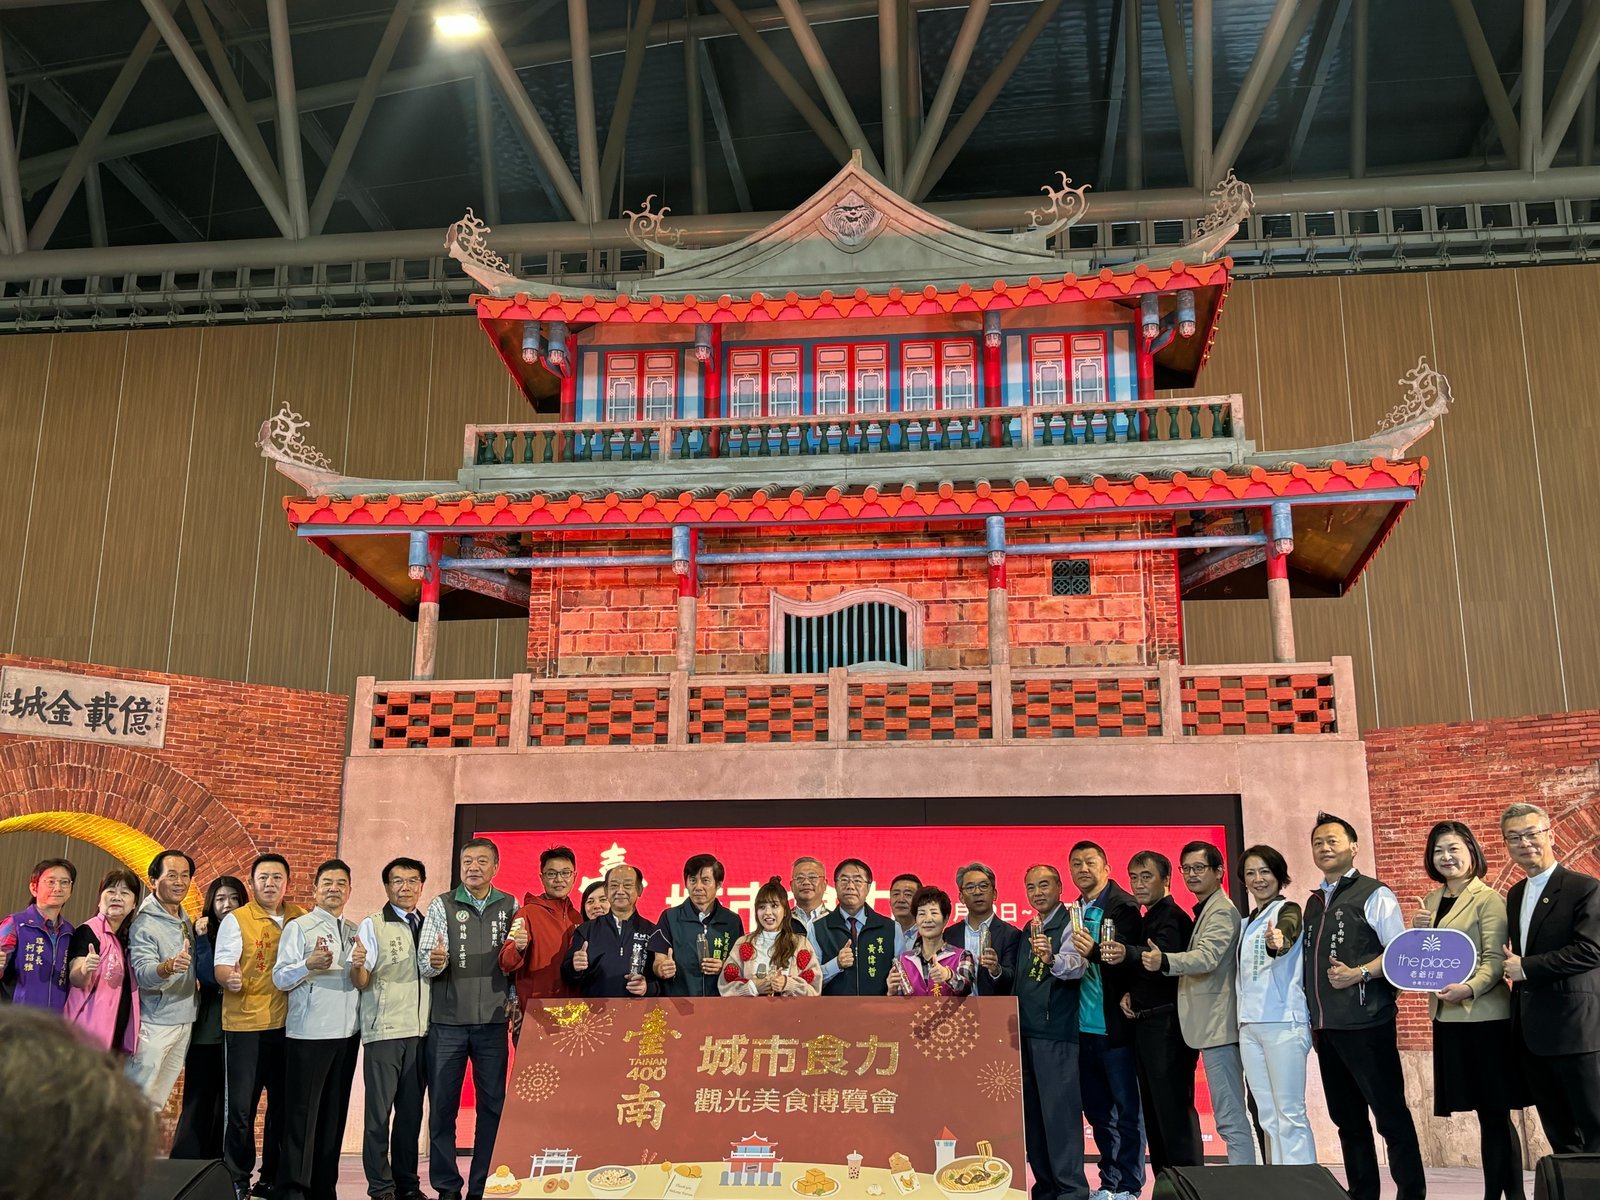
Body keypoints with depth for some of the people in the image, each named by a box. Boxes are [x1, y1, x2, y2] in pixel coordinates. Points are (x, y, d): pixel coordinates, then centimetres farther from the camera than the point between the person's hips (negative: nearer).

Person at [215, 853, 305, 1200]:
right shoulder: (236, 920, -1)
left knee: (283, 1105, 9)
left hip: (288, 1025, 4)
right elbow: (221, 964, -8)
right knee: (241, 1106, -2)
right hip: (245, 1026, -4)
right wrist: (229, 976, -29)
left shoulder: (300, 918, 10)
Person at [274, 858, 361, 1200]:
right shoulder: (298, 927, -1)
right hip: (309, 1034, -5)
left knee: (334, 1113, 8)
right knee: (302, 1112, -5)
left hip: (347, 1034, 5)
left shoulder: (356, 933, 15)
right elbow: (280, 979, -8)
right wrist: (309, 964, -24)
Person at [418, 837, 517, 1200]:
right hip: (447, 1022, -1)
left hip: (493, 1023, 1)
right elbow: (424, 963, -6)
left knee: (494, 1105, 4)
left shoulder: (510, 907, 6)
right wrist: (434, 961, -27)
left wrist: (514, 1000, 2)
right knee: (442, 1105, 4)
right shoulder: (442, 906, 1)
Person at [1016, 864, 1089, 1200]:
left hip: (1056, 1036, -8)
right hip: (1026, 1033, 8)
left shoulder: (1069, 925, -8)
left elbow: (1076, 965, -27)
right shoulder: (1029, 930, 17)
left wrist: (1052, 959, -46)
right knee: (1031, 1113, 11)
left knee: (1060, 1113, -9)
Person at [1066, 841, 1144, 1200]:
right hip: (1084, 1026, 7)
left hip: (1115, 1025, -7)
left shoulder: (1123, 906, -8)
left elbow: (1131, 960, -15)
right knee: (1096, 1108, 13)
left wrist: (1094, 953, -29)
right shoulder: (1075, 911, 12)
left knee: (1126, 1110, 2)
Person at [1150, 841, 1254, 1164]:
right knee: (1231, 1116, 12)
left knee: (1230, 1118, -10)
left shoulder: (1222, 911, -10)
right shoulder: (1205, 910, 21)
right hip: (1209, 1025, 11)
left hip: (1218, 1024, -11)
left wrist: (1165, 961, -42)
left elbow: (1208, 956, -26)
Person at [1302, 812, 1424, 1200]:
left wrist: (1360, 973, -23)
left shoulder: (1374, 895, -4)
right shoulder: (1314, 902, 16)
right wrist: (1313, 1018, 13)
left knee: (1391, 1114, -3)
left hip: (1365, 1023, -7)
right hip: (1325, 1026, 7)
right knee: (1347, 1118, 13)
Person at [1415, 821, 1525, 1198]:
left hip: (1484, 1016, -6)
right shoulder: (1431, 902, 13)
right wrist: (1418, 930, -3)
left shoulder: (1488, 899, -6)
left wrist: (1470, 987, -29)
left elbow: (1495, 960, -13)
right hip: (1447, 1017, 6)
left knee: (1494, 1113, -2)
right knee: (1487, 1113, 10)